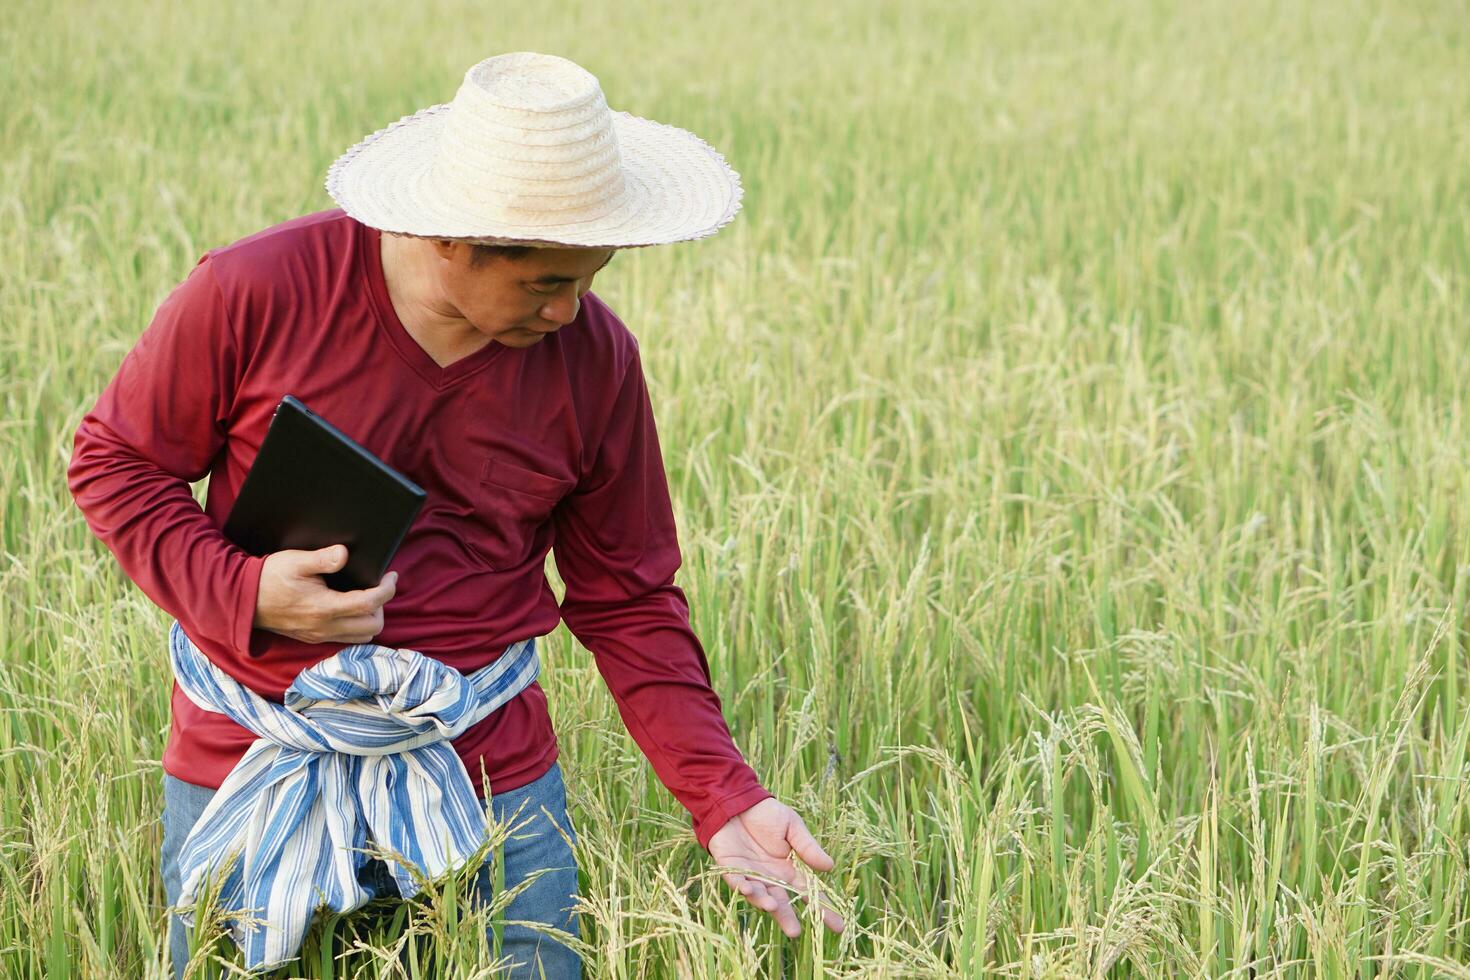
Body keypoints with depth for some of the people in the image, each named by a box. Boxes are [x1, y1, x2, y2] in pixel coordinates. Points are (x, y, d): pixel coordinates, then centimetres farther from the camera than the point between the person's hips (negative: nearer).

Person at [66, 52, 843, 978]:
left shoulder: (596, 360, -6)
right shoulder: (257, 293, -15)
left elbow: (627, 600, 1)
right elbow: (114, 461, -4)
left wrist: (724, 799, -8)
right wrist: (243, 593, -21)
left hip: (491, 776, 2)